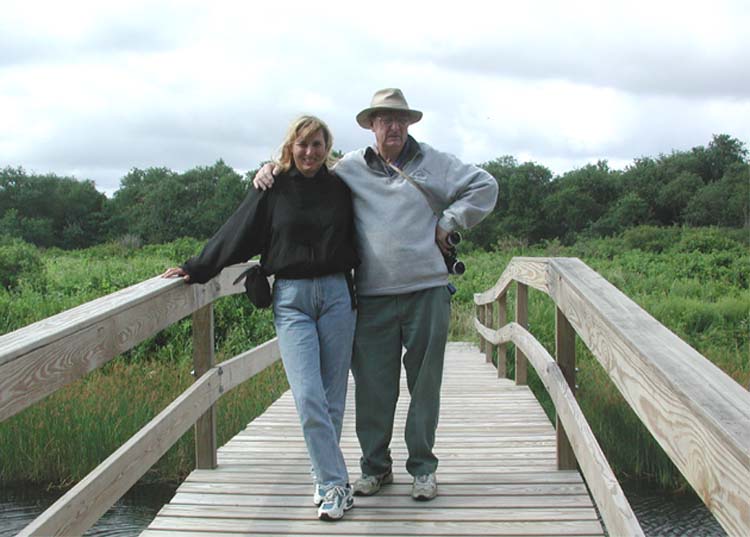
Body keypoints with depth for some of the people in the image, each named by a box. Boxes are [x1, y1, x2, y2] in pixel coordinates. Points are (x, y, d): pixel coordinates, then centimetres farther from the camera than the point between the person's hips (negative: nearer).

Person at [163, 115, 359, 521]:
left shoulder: (340, 188, 7)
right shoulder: (271, 190, 4)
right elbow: (235, 235, 8)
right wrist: (196, 269, 7)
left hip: (336, 295, 1)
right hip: (291, 299, -1)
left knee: (332, 396, 5)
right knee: (308, 398, -10)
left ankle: (327, 480, 18)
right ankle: (336, 484, -3)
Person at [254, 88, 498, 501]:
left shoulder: (433, 163, 8)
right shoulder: (349, 168, 8)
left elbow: (484, 186, 11)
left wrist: (447, 223, 3)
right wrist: (271, 171, 1)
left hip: (426, 292, 0)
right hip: (373, 297, 0)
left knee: (425, 382, 6)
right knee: (373, 385, 3)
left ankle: (423, 467, 19)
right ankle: (375, 465, 20)